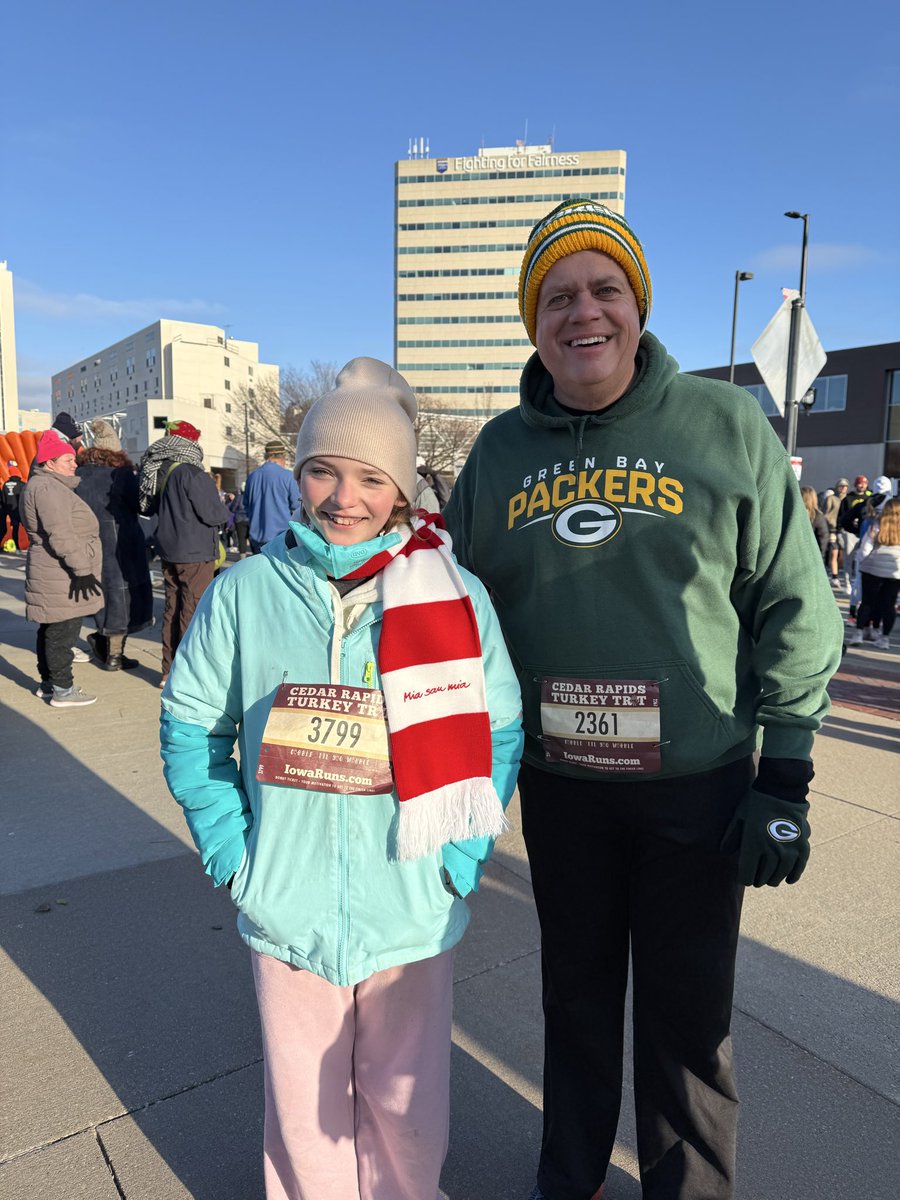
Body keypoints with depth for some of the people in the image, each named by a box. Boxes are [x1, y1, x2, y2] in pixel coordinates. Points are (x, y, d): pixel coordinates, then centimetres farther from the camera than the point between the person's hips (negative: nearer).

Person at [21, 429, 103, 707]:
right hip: (62, 578, -11)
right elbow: (61, 536, -26)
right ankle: (62, 690, 3)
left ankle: (48, 683, 26)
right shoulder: (49, 488, -17)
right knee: (62, 633, -4)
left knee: (51, 631, 17)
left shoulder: (44, 484, 19)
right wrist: (82, 569, -25)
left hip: (55, 577, 11)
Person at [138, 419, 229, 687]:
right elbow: (211, 513, -16)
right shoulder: (191, 474, -18)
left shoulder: (157, 472, 8)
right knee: (194, 611, -1)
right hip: (195, 554, -8)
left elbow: (148, 507, 20)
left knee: (172, 609, 14)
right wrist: (226, 513, 3)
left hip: (168, 552, 8)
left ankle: (169, 672, 21)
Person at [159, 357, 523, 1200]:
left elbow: (498, 733, -1)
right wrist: (231, 849, -4)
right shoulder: (245, 591, -7)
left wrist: (460, 855, -7)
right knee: (304, 1106, 20)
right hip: (285, 910, 1)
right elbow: (190, 725, 3)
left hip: (414, 914, 0)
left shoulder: (455, 596, -8)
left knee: (405, 1108, 18)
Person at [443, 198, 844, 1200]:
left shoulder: (727, 425, -6)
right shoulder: (500, 449, 3)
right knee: (576, 993, 22)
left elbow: (795, 607, -5)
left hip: (701, 787, -2)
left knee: (689, 1014, 14)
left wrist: (785, 773, -8)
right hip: (558, 787, 3)